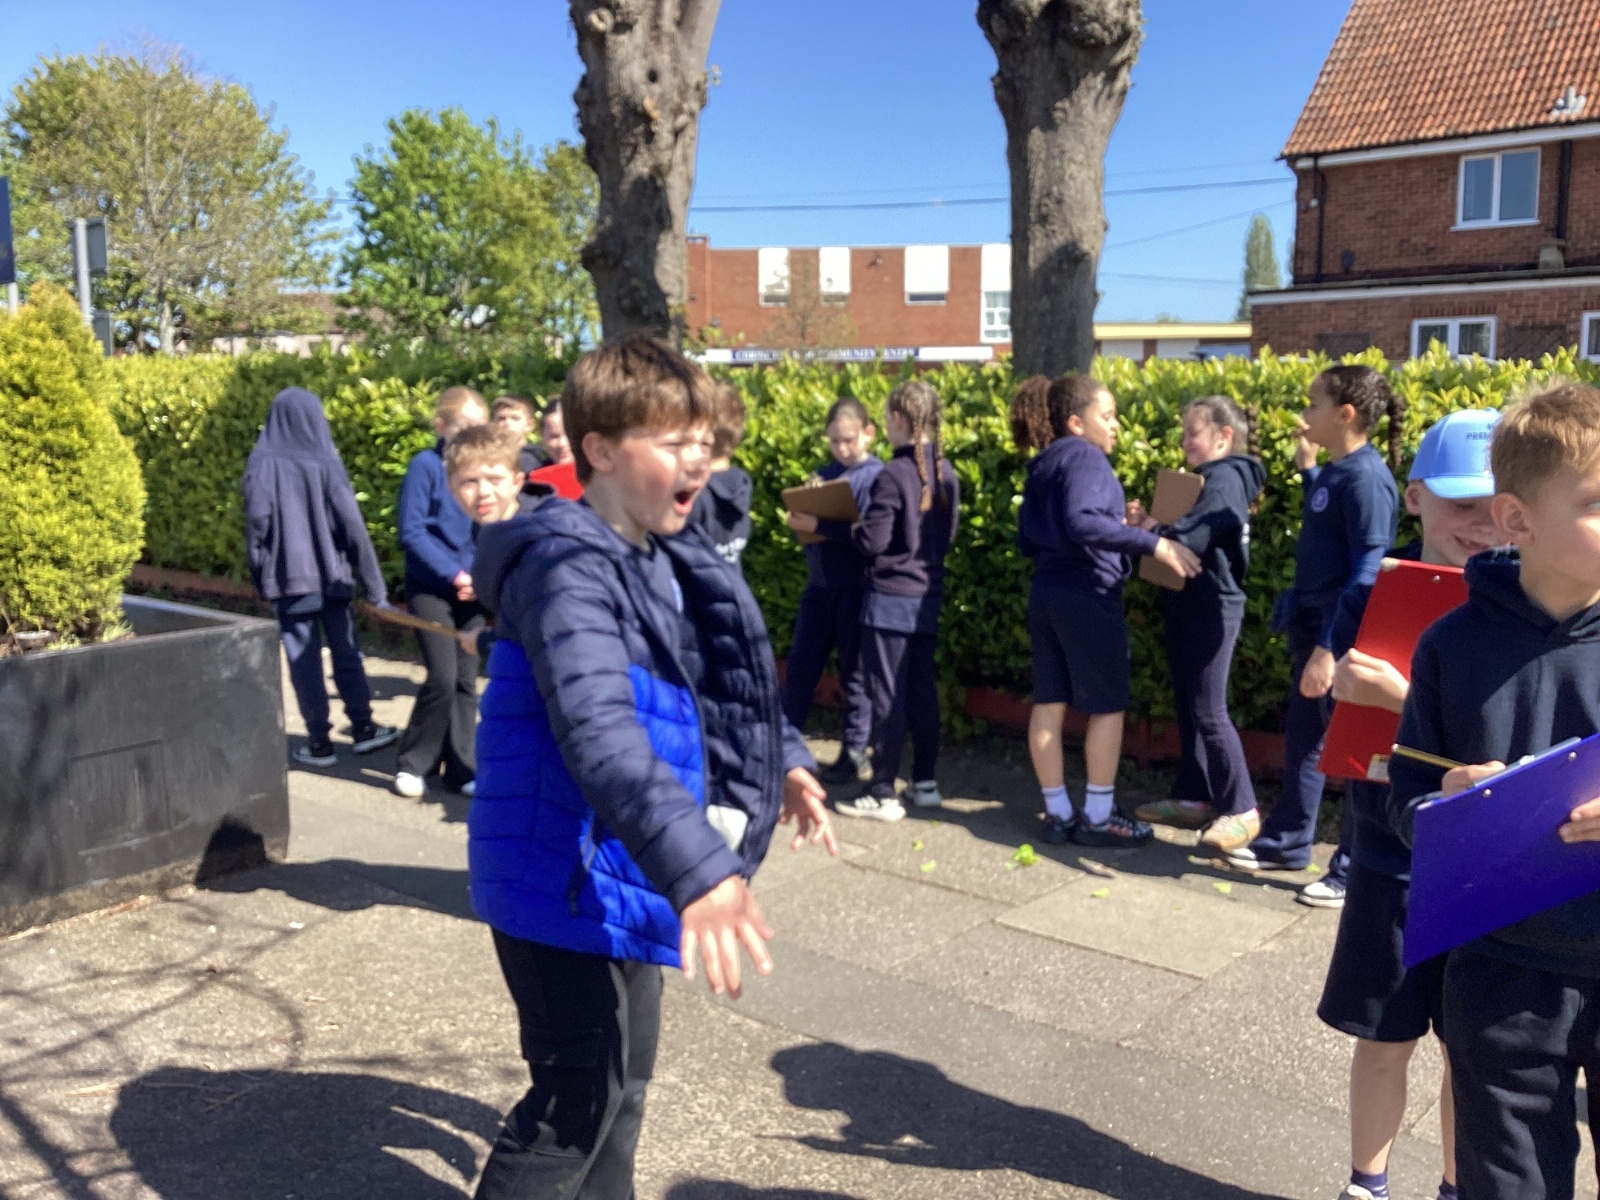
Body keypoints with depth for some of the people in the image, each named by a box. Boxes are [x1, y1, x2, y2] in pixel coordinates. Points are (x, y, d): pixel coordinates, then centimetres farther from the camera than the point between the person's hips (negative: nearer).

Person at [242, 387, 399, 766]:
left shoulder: (262, 464, -5)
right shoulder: (325, 463, -4)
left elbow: (257, 521, -9)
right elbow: (351, 523, -6)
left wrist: (261, 576, 3)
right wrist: (374, 585, -3)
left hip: (288, 576, -1)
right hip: (332, 574, 1)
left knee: (304, 658, 6)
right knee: (345, 651, 13)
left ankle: (319, 742, 9)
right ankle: (363, 728, 17)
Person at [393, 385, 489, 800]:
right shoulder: (426, 465, -8)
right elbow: (411, 531, -12)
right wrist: (454, 574, -15)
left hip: (469, 591, 5)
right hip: (430, 589, -4)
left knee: (466, 680, 5)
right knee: (442, 677, -10)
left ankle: (460, 766, 16)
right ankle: (412, 763, 9)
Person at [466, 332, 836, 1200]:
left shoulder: (666, 563, 7)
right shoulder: (566, 568, -24)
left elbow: (723, 679, 26)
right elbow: (600, 735, -39)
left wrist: (785, 760, 22)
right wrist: (699, 870, -48)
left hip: (619, 877, 9)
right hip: (565, 883, -9)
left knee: (622, 1080, 22)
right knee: (578, 1099, 0)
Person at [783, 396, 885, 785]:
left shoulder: (877, 476, -7)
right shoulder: (824, 474, 12)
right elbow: (806, 521, 14)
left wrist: (820, 526, -23)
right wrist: (799, 522, -8)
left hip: (856, 588, -5)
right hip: (818, 584, 6)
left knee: (855, 673, 5)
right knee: (800, 665, 7)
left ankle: (855, 754, 17)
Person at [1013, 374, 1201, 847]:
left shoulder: (1042, 466, 14)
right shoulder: (1084, 456, -13)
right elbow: (1082, 521, -29)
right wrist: (1153, 543, -30)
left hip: (1046, 594, 9)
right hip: (1087, 597, -8)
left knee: (1049, 704, 9)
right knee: (1108, 706, 3)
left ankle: (1057, 814, 16)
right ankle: (1097, 818, 9)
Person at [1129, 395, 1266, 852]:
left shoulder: (1224, 479, -15)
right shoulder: (1202, 479, 16)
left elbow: (1190, 540, -25)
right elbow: (1181, 532, 15)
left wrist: (1150, 529, -8)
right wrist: (1150, 523, -3)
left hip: (1212, 611, -10)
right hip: (1185, 608, 10)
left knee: (1208, 711, -7)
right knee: (1187, 707, 13)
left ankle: (1241, 810, 1)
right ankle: (1192, 798, 22)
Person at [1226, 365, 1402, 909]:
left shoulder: (1365, 477, -19)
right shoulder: (1335, 471, 8)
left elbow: (1368, 573, -22)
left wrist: (1330, 647, -24)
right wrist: (1306, 468, 16)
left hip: (1345, 638, -10)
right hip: (1312, 626, 10)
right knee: (1302, 738, 19)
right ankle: (1287, 841, 33)